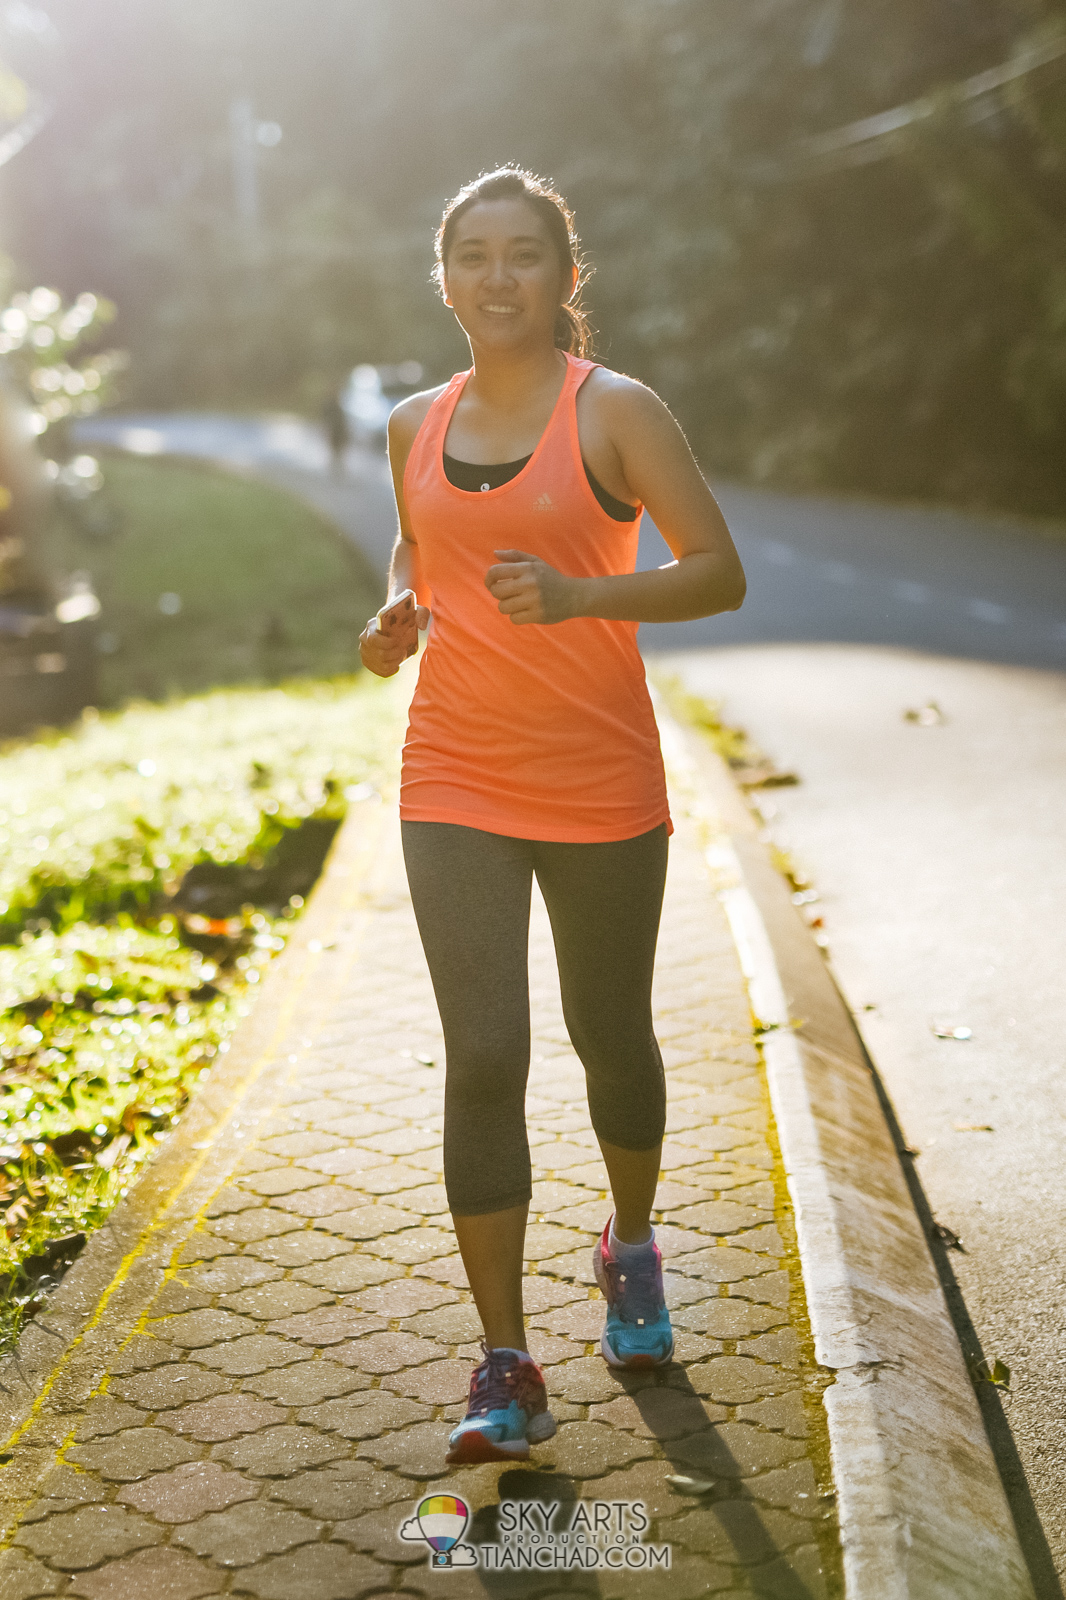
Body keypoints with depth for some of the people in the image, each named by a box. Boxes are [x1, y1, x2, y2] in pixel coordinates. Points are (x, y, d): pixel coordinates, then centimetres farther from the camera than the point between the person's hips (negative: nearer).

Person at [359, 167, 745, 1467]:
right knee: (482, 1058, -8)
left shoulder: (616, 412, -5)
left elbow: (720, 573, -11)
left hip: (600, 786, -2)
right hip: (454, 786, 2)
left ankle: (632, 1249, 44)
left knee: (610, 1038, 14)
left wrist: (575, 594, -26)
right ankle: (506, 1372, -1)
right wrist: (400, 612, 1)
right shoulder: (416, 427, 8)